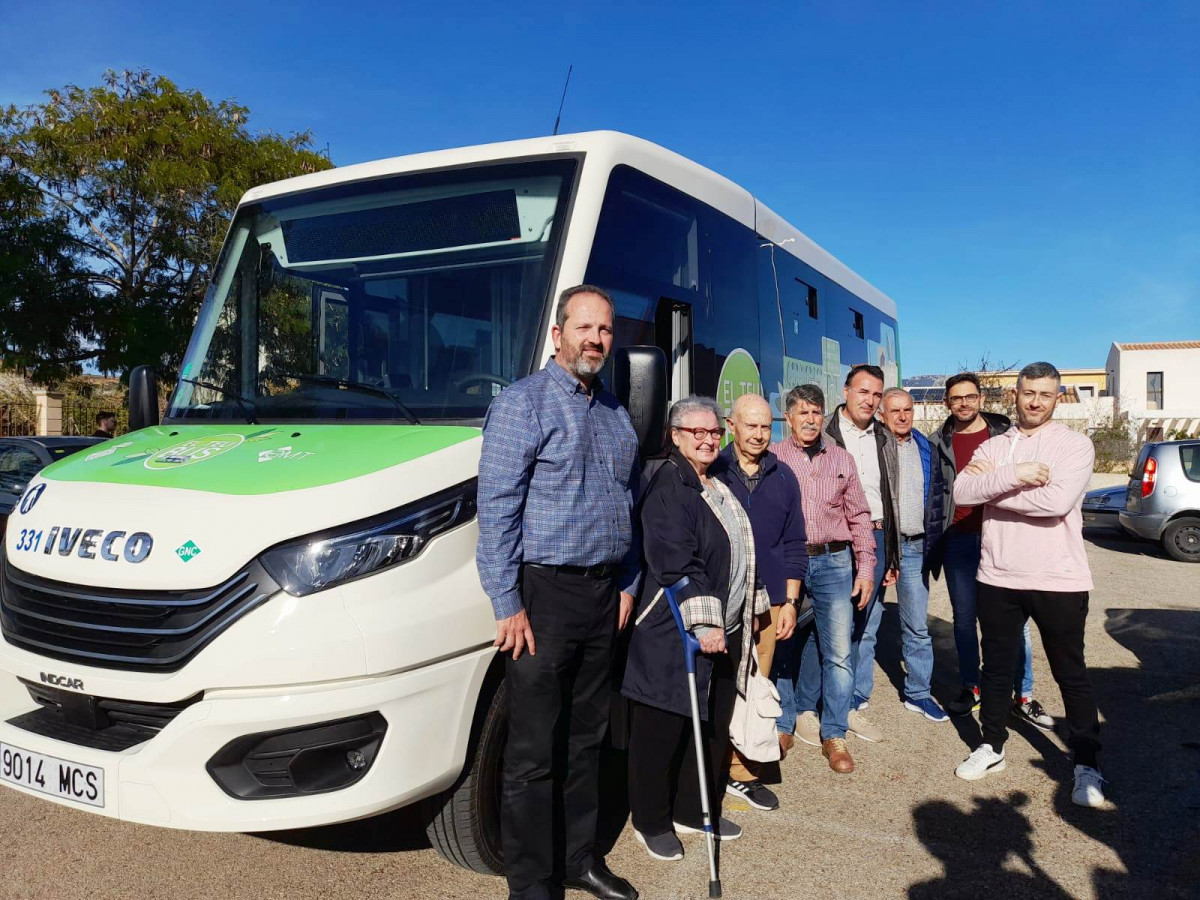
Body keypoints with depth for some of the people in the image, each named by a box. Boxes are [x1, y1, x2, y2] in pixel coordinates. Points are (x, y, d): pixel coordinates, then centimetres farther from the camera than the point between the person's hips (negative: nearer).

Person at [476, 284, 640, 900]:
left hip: (604, 594, 7)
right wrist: (508, 604, -17)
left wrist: (627, 584, 14)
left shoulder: (617, 415, 15)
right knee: (534, 752, 1)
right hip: (544, 593, -7)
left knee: (585, 739, 17)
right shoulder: (523, 402, -7)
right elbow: (496, 509, -13)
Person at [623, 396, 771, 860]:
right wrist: (704, 622, -28)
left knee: (714, 726, 16)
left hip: (726, 630, 9)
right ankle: (651, 821, 19)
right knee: (663, 730, 3)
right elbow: (677, 563, -23)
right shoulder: (668, 486, -13)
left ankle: (695, 811, 32)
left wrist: (754, 605, 23)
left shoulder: (720, 487, 14)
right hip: (674, 632, -9)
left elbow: (743, 551, 24)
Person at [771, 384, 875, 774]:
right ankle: (783, 724, 23)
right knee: (784, 647, 8)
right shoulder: (772, 458, 2)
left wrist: (865, 566, 4)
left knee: (838, 651, 0)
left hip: (833, 563, 2)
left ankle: (834, 735, 11)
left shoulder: (841, 459, 10)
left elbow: (859, 516, 11)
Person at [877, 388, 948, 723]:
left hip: (914, 547, 4)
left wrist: (934, 542, 12)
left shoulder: (926, 449, 10)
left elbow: (936, 497, 17)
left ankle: (918, 693, 18)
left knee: (918, 626, 7)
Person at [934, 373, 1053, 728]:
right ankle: (971, 688, 23)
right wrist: (935, 540, 5)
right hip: (959, 540, 2)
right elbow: (936, 492, 8)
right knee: (964, 617, 10)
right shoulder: (942, 442, 6)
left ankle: (1022, 696, 11)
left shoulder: (1005, 433, 2)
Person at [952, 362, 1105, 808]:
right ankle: (991, 747, 32)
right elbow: (962, 491, -9)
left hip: (1059, 581, -4)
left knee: (1071, 674, 8)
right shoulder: (993, 446, 8)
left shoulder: (1074, 444, -5)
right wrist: (1013, 475, -22)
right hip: (998, 578, 4)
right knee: (996, 667, 16)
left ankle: (1086, 765, 23)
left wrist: (992, 487, -12)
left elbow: (1057, 500, -22)